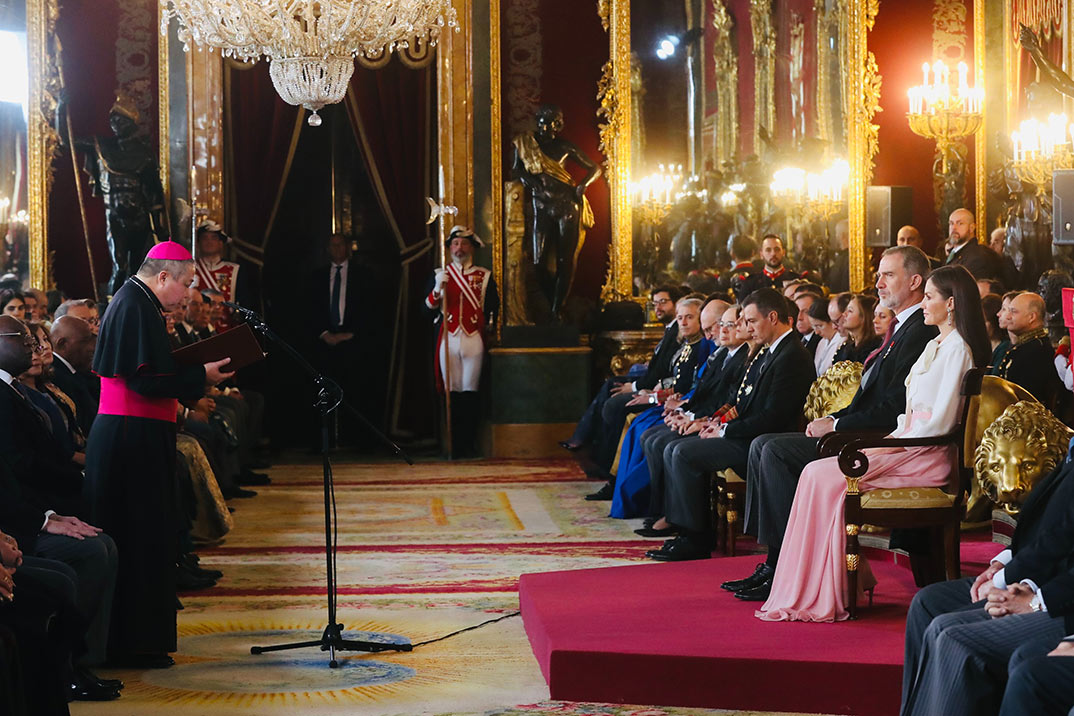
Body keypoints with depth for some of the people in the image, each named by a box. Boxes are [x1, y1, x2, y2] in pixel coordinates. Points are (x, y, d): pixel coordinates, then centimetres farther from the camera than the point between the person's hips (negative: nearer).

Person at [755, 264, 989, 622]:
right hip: (906, 448, 9)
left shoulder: (957, 349, -9)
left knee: (824, 477, -20)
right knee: (819, 473, -9)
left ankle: (823, 596, -16)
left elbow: (939, 422, -17)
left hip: (927, 456, -9)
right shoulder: (935, 345, 21)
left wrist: (888, 446, -14)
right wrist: (884, 442, 5)